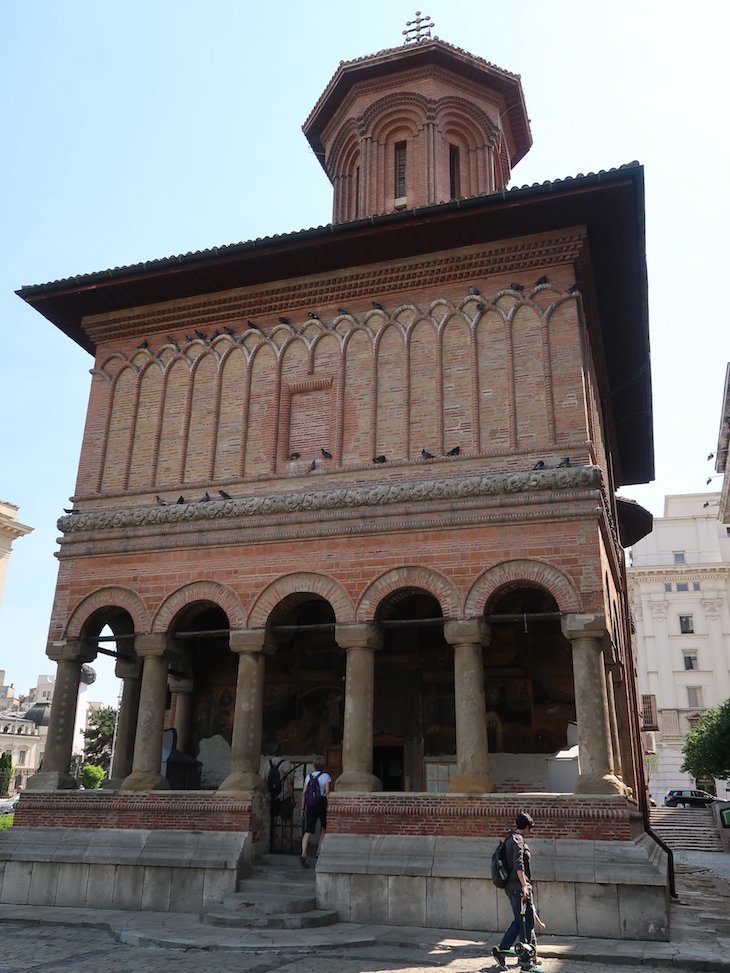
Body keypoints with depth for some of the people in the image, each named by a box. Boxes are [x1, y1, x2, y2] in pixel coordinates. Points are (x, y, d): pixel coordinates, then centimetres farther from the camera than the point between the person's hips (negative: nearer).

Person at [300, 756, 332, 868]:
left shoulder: (308, 776, 7)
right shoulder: (326, 777, -4)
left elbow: (304, 793, 5)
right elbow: (327, 793, -9)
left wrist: (303, 808, 11)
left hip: (310, 805, 2)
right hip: (322, 804, -2)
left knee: (308, 831, -2)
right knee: (324, 827, 23)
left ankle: (303, 854, -21)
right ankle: (319, 850, 22)